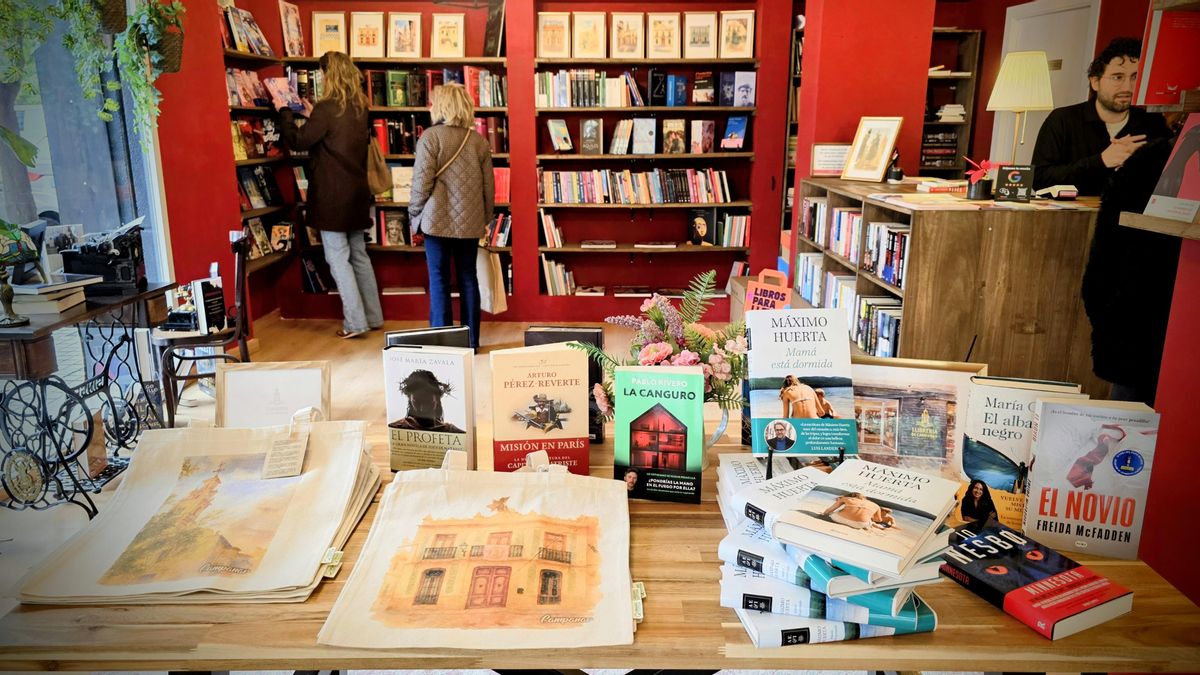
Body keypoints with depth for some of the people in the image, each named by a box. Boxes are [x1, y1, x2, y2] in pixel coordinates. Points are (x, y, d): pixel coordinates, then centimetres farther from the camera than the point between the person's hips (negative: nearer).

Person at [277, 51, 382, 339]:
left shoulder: (327, 108, -15)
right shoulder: (359, 107, 8)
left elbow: (298, 141, -11)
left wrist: (286, 114, 5)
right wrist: (312, 113, 22)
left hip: (332, 196, -7)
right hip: (357, 192, 7)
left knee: (338, 258, -2)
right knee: (359, 255, 14)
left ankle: (355, 322, -1)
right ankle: (373, 316, 18)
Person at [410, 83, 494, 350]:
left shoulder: (430, 137, -8)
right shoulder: (479, 140, 5)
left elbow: (422, 183, -11)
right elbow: (488, 186, 8)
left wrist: (414, 215, 2)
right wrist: (485, 218, 19)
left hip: (438, 221, -4)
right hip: (470, 223, 4)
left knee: (439, 280, 4)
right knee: (468, 278, 11)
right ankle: (471, 340, 15)